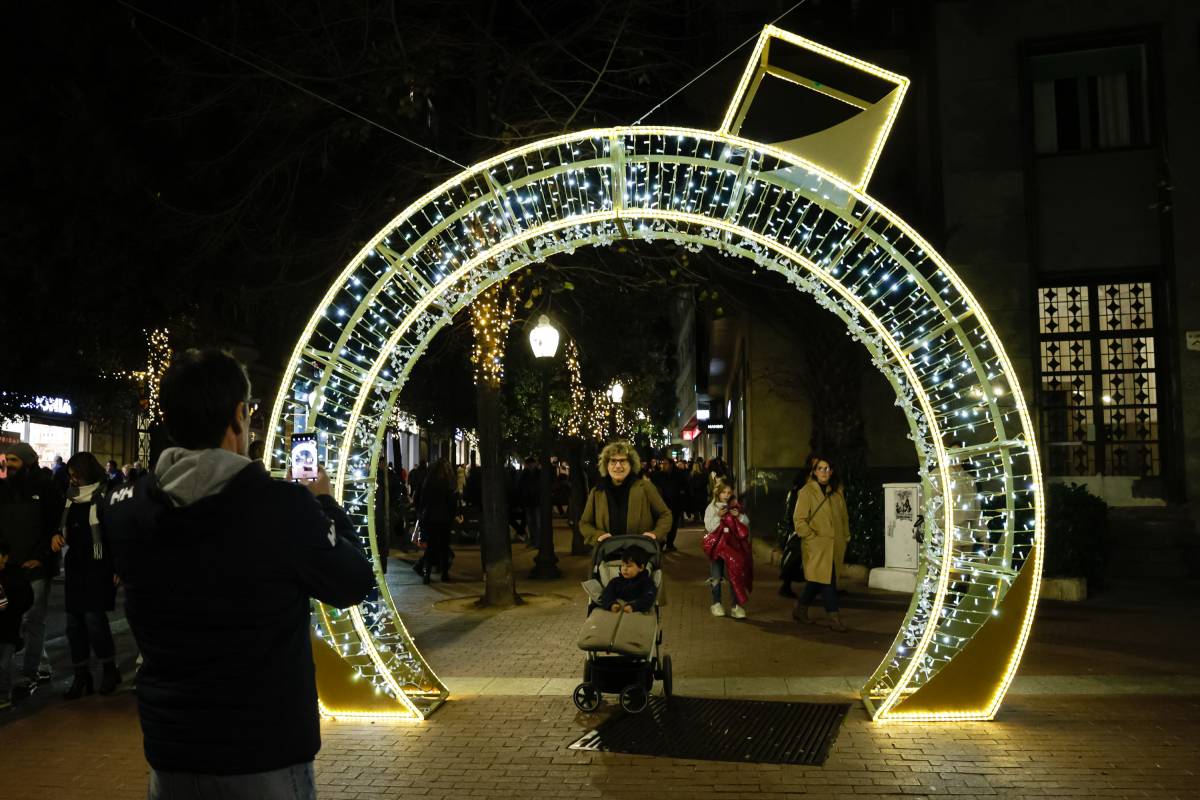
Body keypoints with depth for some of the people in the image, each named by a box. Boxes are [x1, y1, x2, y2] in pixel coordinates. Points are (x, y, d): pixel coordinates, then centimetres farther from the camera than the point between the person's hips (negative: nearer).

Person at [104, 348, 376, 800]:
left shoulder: (122, 509, -9)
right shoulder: (284, 506, -21)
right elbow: (355, 585, -8)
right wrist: (324, 505, 7)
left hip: (169, 750, 4)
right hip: (266, 754, -3)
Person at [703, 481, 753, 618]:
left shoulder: (735, 507, 6)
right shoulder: (711, 508, -2)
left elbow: (747, 522, 10)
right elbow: (709, 527, -10)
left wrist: (739, 516, -9)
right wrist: (718, 516, -20)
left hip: (732, 546, 2)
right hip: (717, 546, -2)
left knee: (734, 574, 0)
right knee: (716, 576, 6)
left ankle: (735, 605, 6)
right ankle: (716, 604, 20)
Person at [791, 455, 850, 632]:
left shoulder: (836, 493, 13)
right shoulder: (807, 491, -6)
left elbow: (844, 517, 22)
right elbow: (799, 520, -8)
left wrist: (845, 537, 13)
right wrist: (813, 537, -13)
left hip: (834, 545, 6)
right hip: (817, 546, -6)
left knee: (818, 579, 11)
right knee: (827, 578, -12)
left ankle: (801, 609, 27)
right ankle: (834, 616, -7)